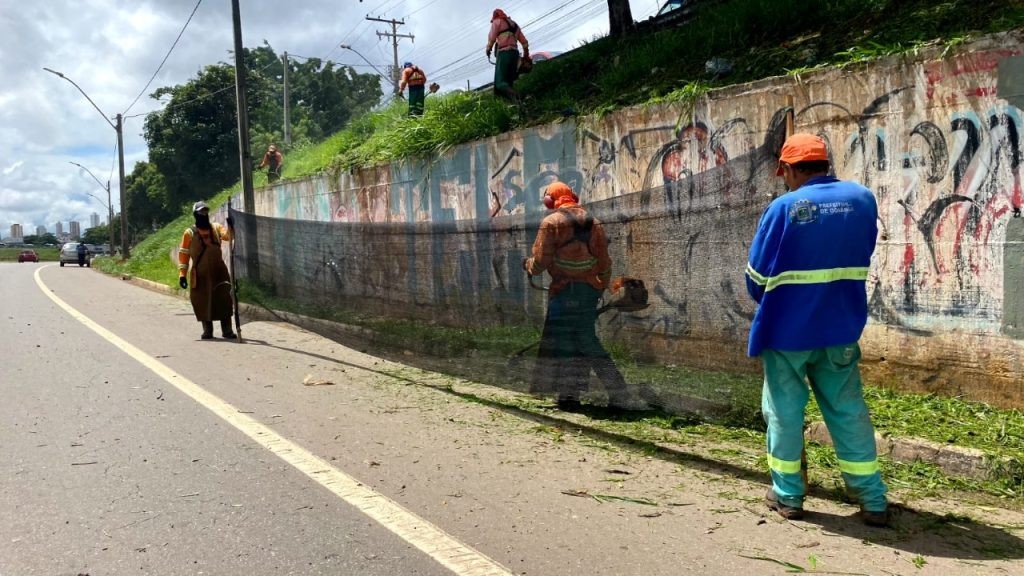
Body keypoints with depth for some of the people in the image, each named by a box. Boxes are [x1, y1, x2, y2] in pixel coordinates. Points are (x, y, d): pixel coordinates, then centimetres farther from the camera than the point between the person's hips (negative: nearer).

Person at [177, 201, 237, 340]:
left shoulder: (216, 227, 7)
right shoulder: (189, 233, 0)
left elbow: (228, 236, -11)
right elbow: (183, 254, -1)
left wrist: (230, 226, -32)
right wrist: (182, 274, -7)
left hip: (219, 271, 2)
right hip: (200, 274, -1)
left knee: (224, 300, -3)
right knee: (203, 303, 3)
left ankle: (227, 330, 2)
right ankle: (207, 331, 16)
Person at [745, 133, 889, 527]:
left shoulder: (784, 207, -13)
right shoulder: (863, 199, 0)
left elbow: (756, 276, -8)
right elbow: (861, 258, 11)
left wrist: (767, 302, 13)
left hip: (786, 330, -4)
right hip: (841, 329, 4)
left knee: (784, 411, 10)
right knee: (848, 410, 12)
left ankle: (788, 495, 17)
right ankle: (873, 500, 15)